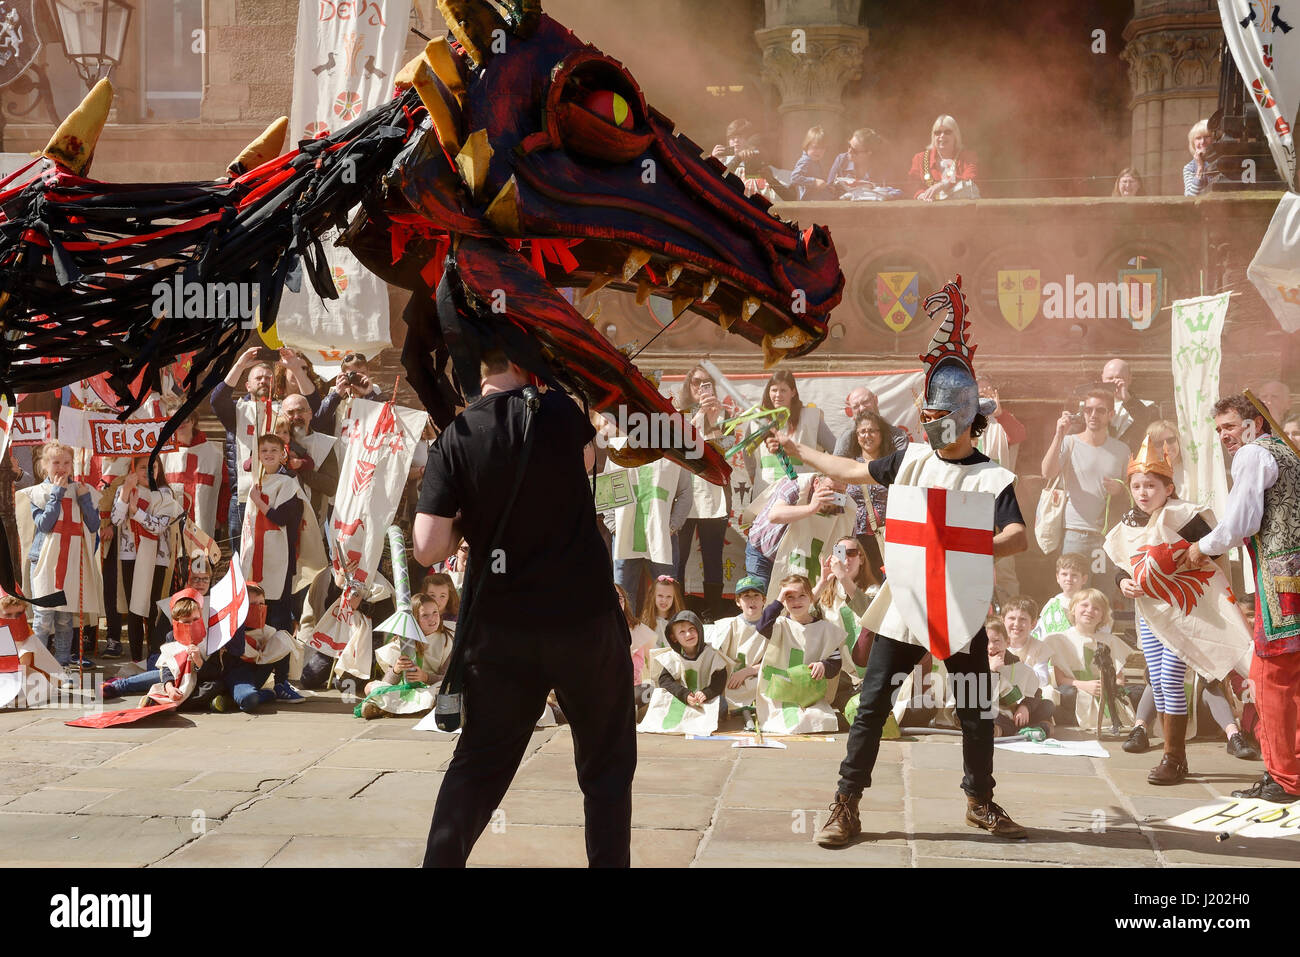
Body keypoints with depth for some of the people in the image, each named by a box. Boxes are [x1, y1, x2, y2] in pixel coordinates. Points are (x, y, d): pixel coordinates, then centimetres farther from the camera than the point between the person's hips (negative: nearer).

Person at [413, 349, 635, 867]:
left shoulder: (454, 440, -5)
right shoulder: (556, 409, -5)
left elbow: (428, 549, -10)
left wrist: (469, 520, 8)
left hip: (499, 627, 2)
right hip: (585, 616, -1)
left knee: (479, 761, 14)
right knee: (606, 763, 12)